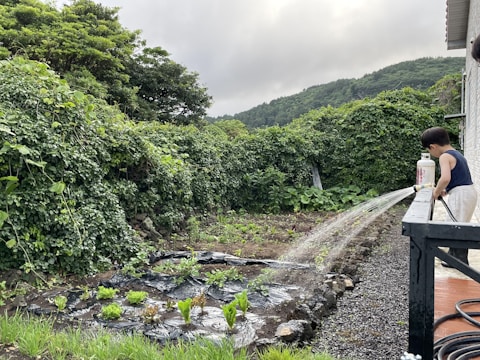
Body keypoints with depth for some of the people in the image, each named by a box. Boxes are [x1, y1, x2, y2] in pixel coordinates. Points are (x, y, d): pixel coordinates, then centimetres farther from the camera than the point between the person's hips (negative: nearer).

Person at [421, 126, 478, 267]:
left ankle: (459, 261, 10)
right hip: (469, 191, 10)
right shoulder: (457, 154, 16)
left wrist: (437, 192, -14)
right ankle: (454, 254, 33)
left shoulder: (445, 157, -14)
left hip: (460, 194, -10)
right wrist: (445, 190, 12)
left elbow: (445, 178, -29)